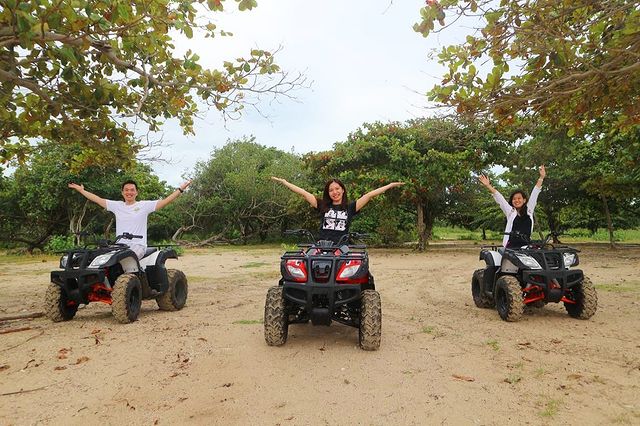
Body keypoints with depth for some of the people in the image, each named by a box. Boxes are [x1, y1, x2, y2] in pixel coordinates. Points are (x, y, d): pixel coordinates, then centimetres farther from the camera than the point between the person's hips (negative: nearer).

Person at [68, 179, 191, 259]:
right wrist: (81, 190, 26)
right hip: (120, 246, 4)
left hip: (138, 245, -4)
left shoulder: (144, 205, 4)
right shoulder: (117, 206, 16)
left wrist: (180, 189, -8)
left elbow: (165, 201, -2)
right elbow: (98, 200, 22)